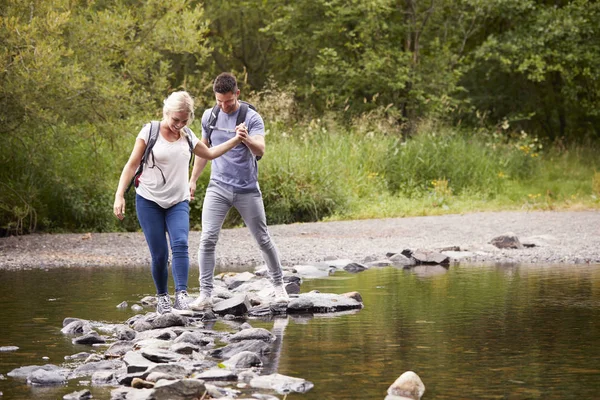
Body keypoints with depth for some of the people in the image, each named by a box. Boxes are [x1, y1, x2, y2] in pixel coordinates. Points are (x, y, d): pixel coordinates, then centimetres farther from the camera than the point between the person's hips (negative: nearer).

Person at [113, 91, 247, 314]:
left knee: (180, 245, -20)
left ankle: (181, 295, -29)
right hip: (149, 201, -3)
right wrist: (119, 195, -12)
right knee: (159, 254, -4)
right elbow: (132, 165, -5)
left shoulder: (187, 136, 7)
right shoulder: (150, 132, -6)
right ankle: (162, 297, 14)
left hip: (178, 202, 3)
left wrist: (236, 140, 14)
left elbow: (210, 153, 24)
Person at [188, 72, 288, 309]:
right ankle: (205, 294, -9)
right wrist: (193, 180, 18)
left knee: (263, 240, 6)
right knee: (207, 240, -11)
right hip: (218, 188, 2)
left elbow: (260, 151, -22)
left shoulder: (252, 118, -9)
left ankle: (278, 285, 24)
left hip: (247, 190, -2)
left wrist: (247, 139, -43)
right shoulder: (209, 116, 5)